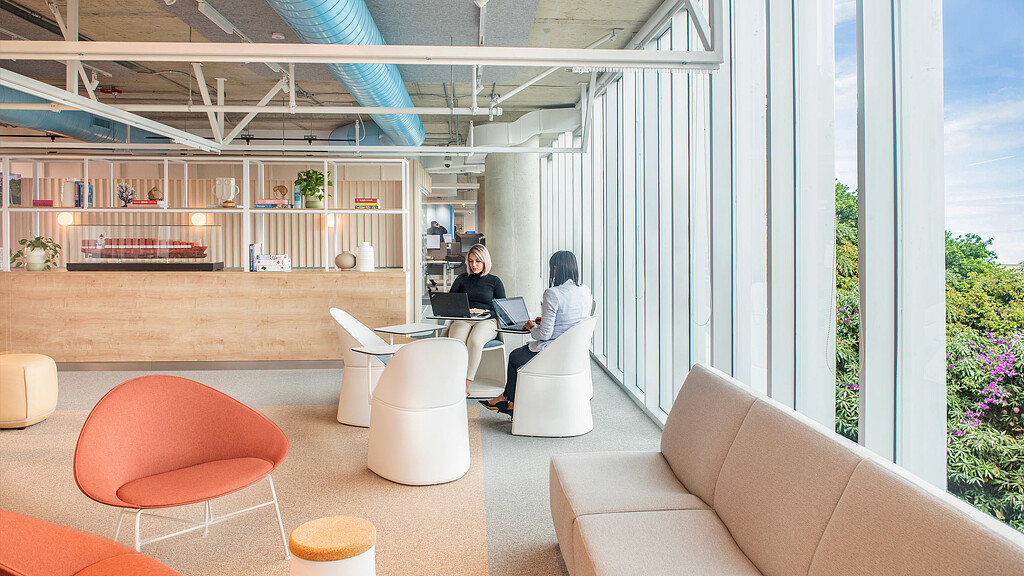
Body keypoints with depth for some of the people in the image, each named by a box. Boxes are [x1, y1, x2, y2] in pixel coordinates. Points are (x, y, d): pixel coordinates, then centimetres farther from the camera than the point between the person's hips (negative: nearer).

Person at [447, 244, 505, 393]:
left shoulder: (494, 281, 13)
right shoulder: (462, 279, 19)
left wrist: (483, 311, -8)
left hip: (486, 321, -2)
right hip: (463, 320, 2)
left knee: (475, 341, -37)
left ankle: (466, 385, -36)